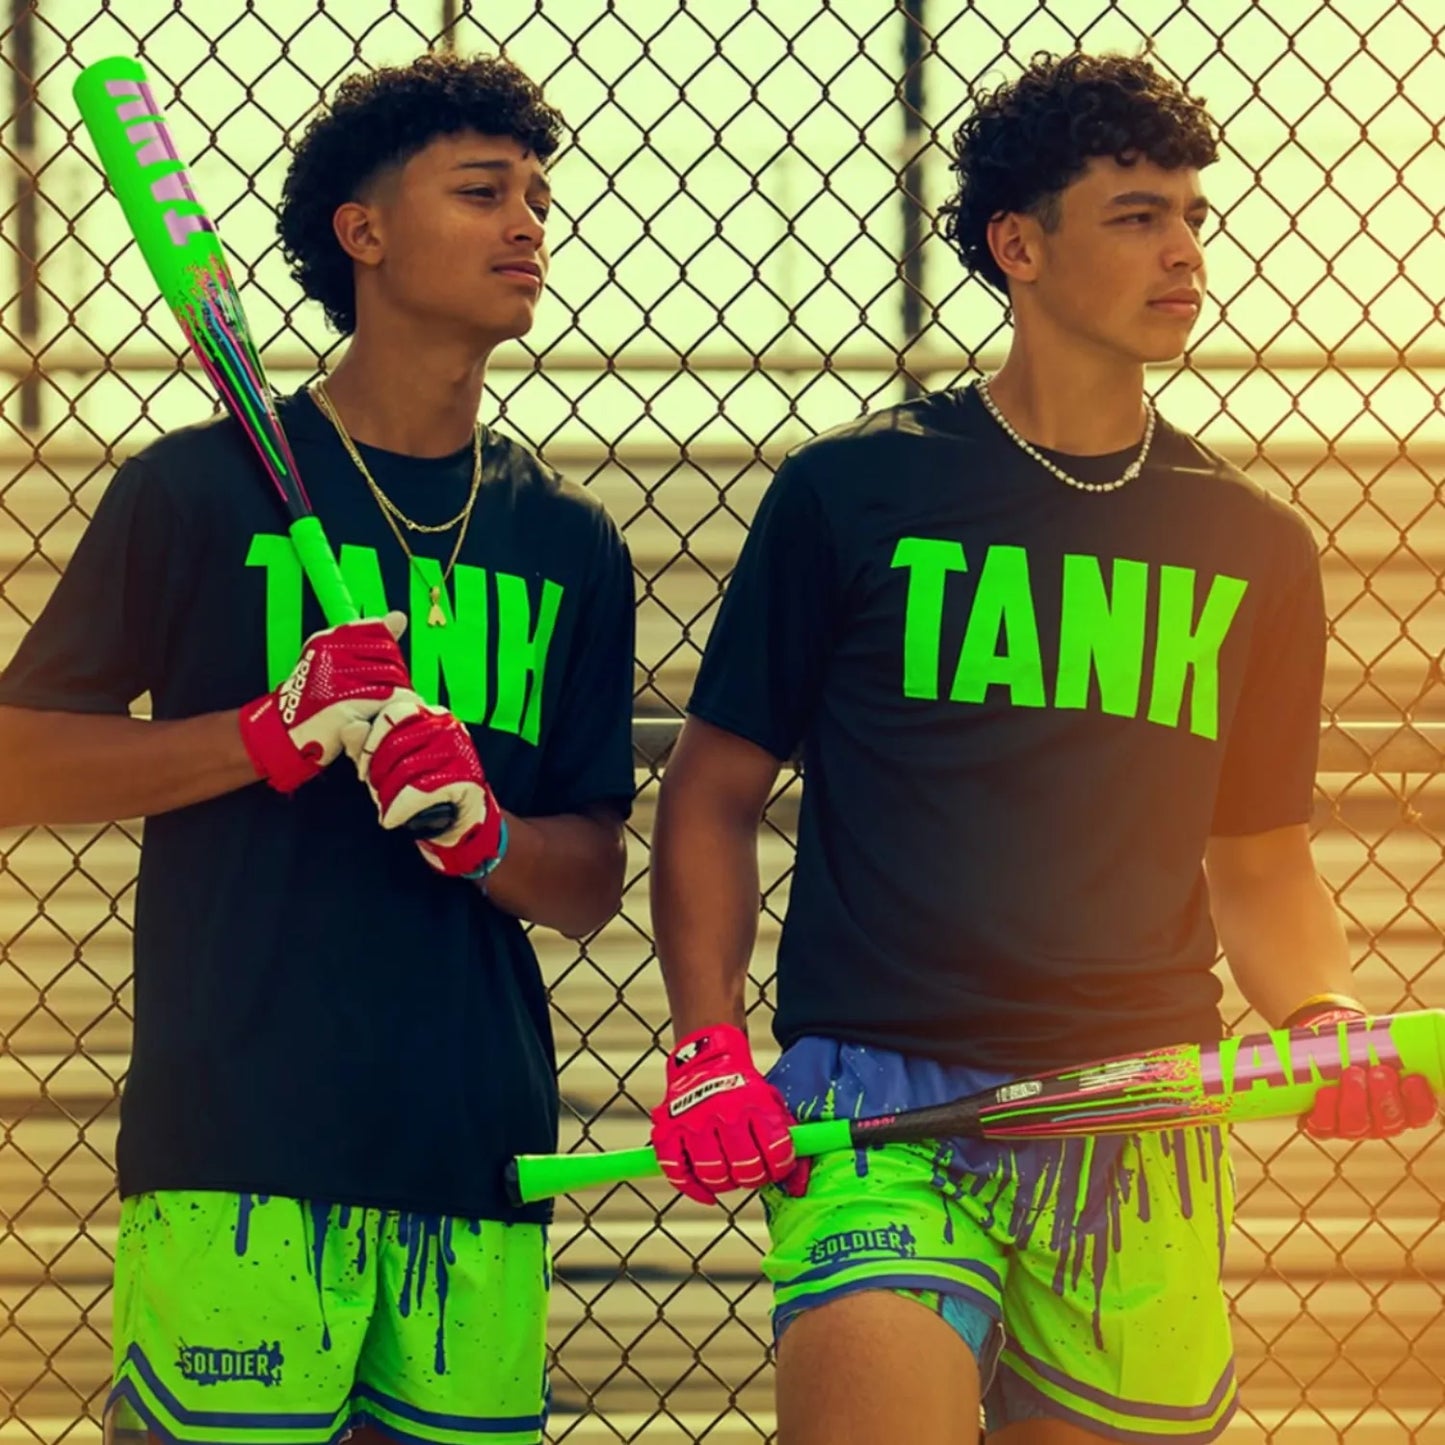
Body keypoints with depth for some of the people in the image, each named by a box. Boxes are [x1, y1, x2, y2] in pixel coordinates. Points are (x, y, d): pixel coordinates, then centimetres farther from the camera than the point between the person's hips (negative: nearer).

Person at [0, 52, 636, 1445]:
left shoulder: (569, 546, 15)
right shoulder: (203, 489, 3)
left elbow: (592, 884, 14)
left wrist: (479, 832, -8)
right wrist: (276, 737, -12)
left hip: (481, 1161, 4)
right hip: (238, 1156, -4)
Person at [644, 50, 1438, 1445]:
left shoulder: (1252, 545, 13)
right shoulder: (851, 492, 3)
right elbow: (714, 791, 8)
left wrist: (1327, 1014, -1)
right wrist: (707, 1044, -4)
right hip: (879, 1104, -3)